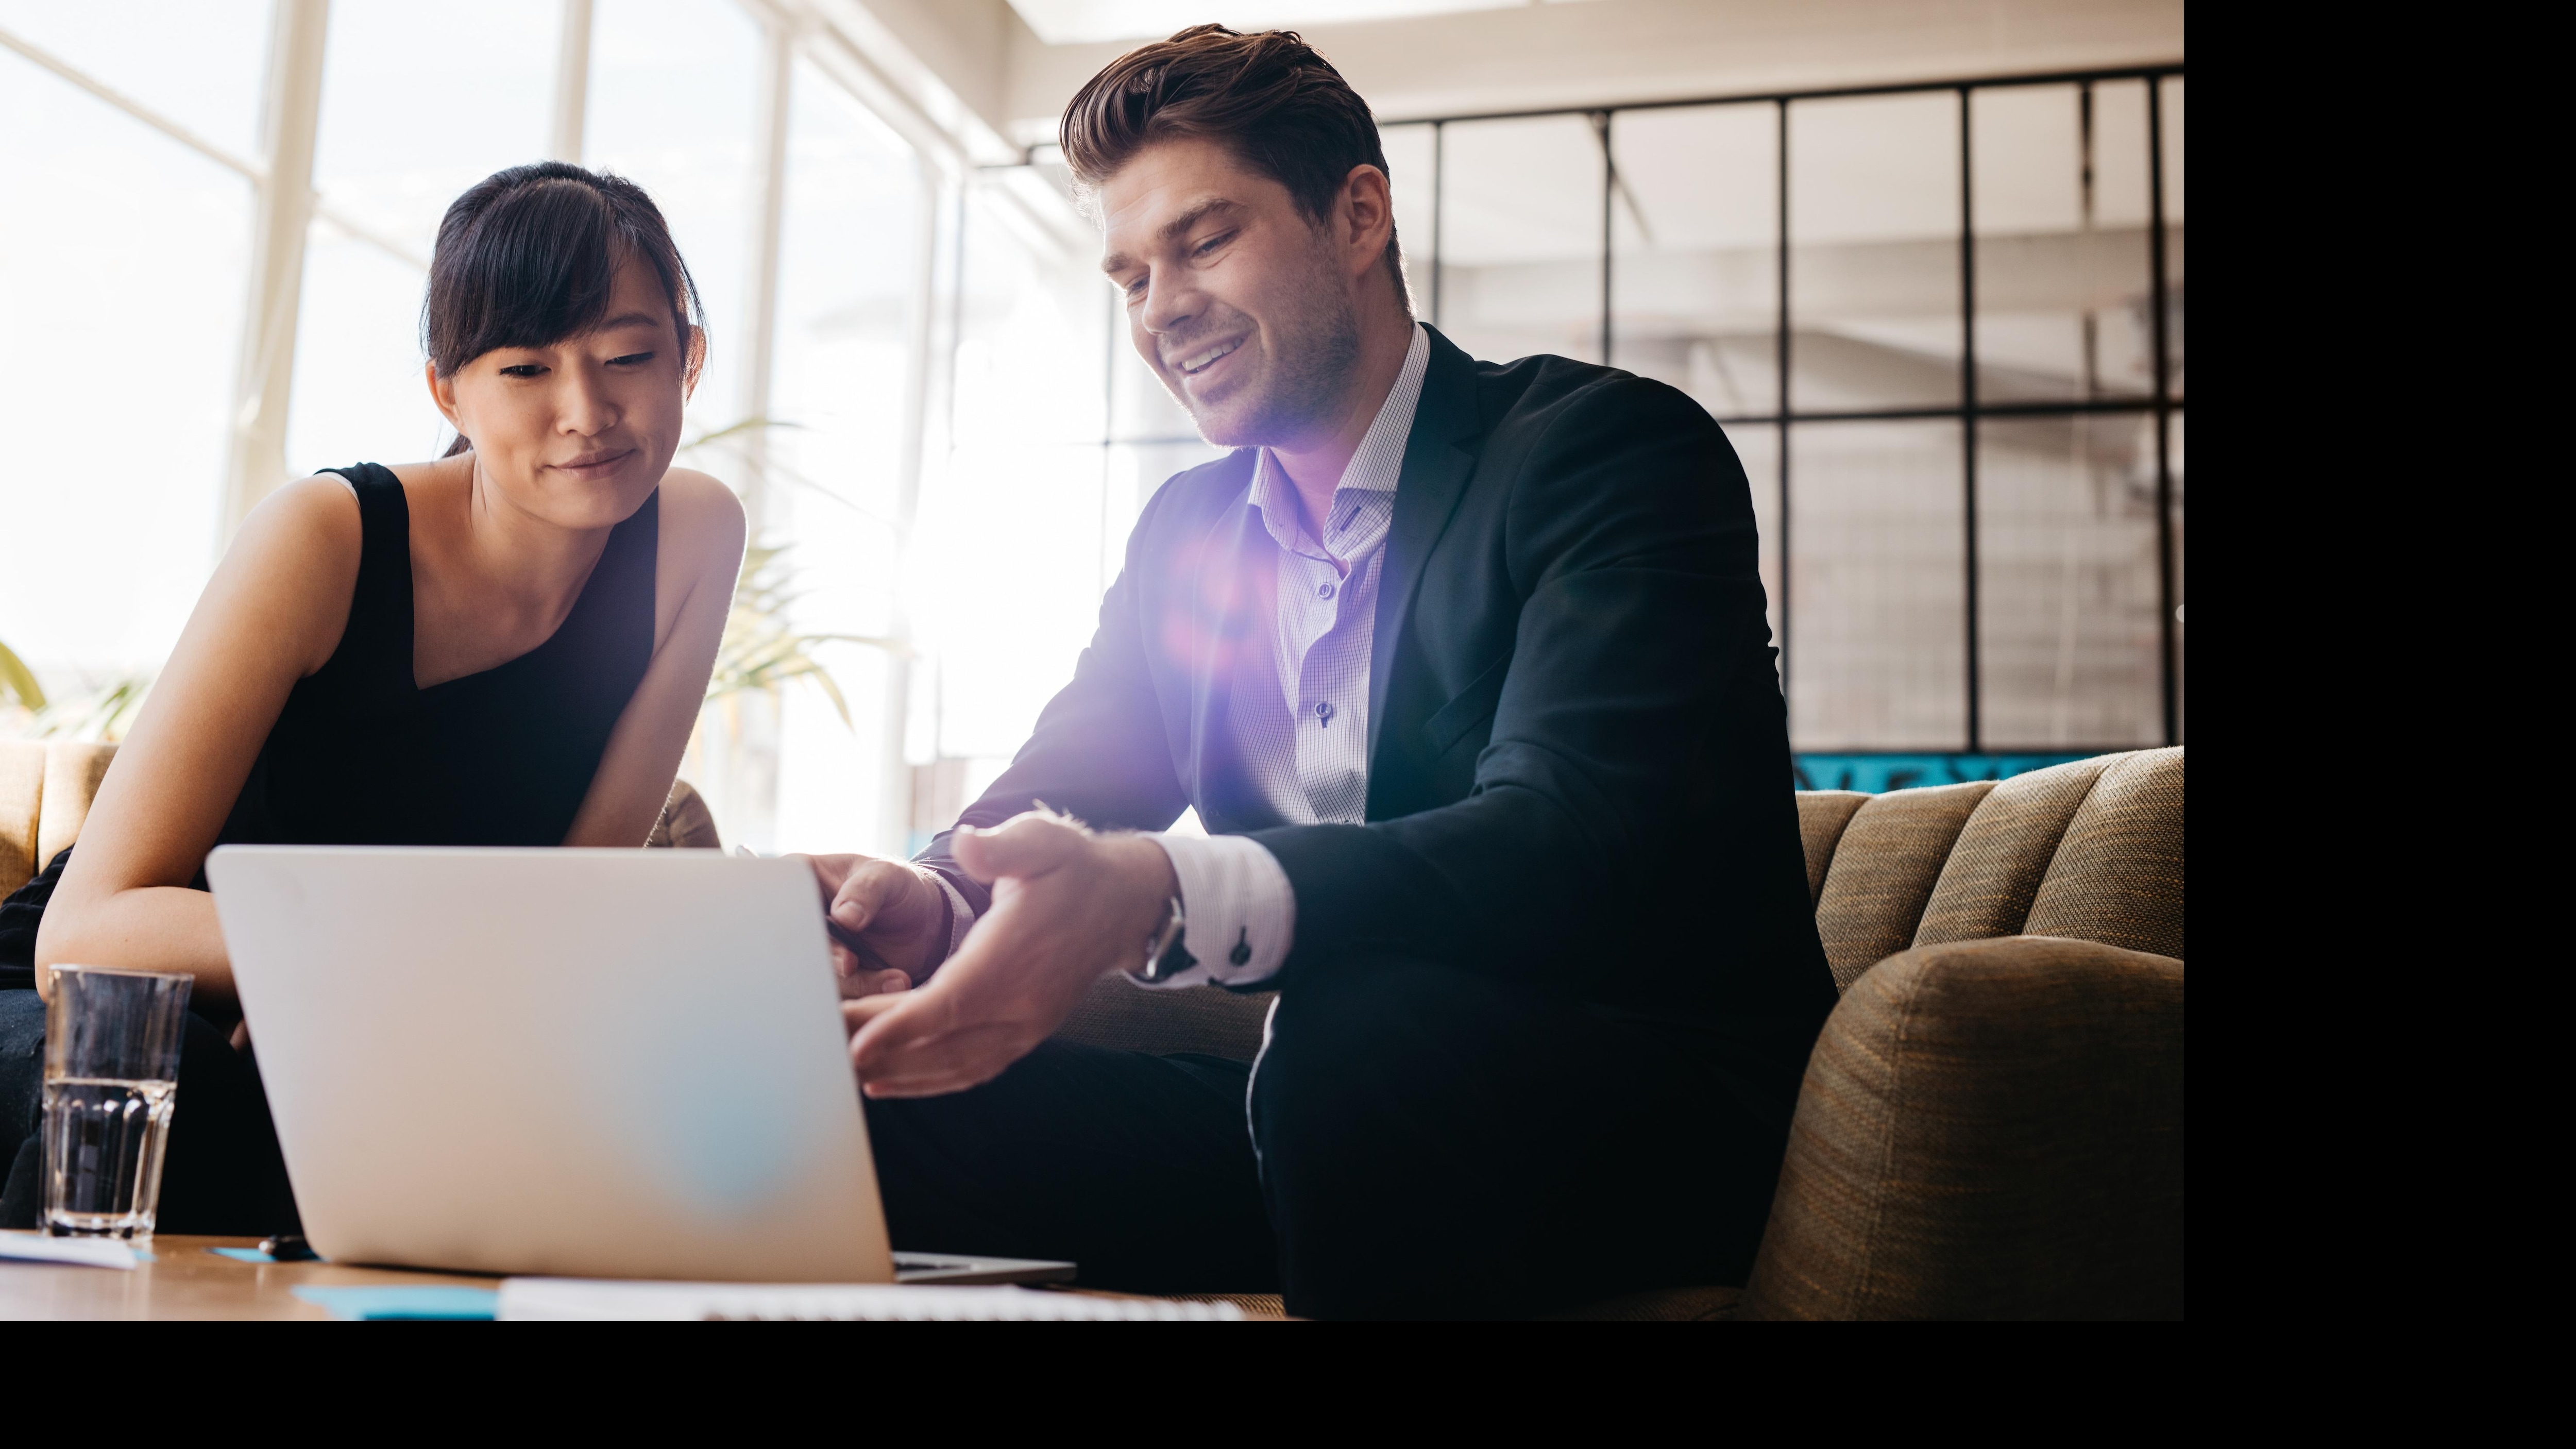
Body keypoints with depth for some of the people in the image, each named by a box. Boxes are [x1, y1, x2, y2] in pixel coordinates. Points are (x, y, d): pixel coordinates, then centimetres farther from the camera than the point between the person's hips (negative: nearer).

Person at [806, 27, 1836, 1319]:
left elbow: (1578, 839, -24)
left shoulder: (1616, 449, -9)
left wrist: (1160, 896, -41)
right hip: (1326, 1110, 5)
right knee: (851, 1089, -16)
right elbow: (1056, 791, 7)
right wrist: (932, 900, -20)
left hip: (1652, 1108, -4)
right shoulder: (1185, 527, 14)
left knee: (1365, 1030, -37)